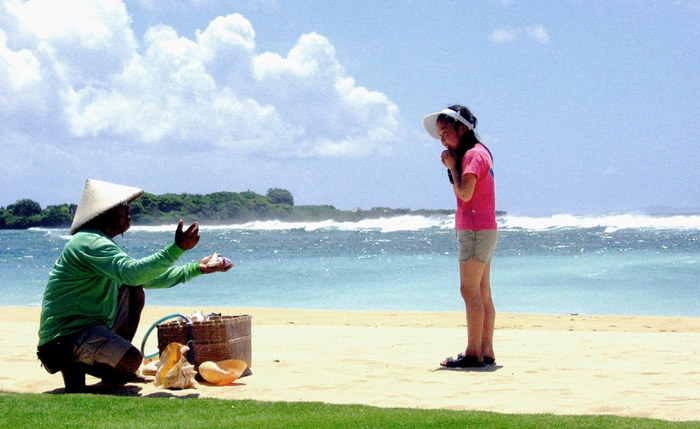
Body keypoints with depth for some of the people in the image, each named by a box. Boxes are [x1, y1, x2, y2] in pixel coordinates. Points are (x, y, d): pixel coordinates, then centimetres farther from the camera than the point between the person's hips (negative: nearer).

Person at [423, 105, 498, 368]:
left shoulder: (473, 154, -11)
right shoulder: (477, 153, 19)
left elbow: (465, 192, -20)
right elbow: (463, 193, 17)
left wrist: (452, 166, -8)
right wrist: (452, 166, 7)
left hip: (476, 231, -10)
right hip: (484, 230, 10)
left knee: (470, 291, -9)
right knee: (482, 294, 8)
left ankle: (473, 353, -9)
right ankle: (486, 352, 9)